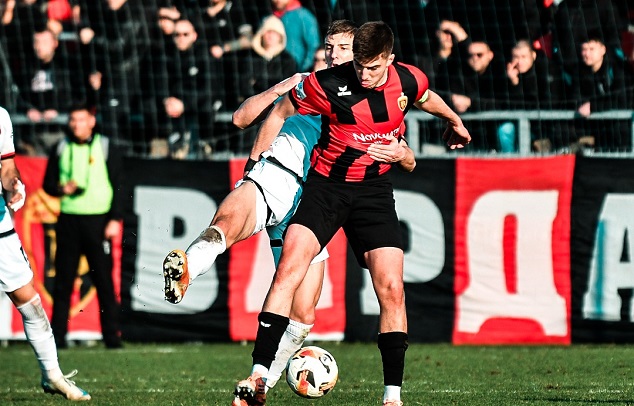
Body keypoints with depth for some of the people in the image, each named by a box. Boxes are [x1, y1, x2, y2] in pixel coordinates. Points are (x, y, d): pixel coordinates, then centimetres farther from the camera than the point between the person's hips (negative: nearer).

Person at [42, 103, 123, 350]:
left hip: (98, 220, -2)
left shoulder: (107, 149, 3)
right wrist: (61, 189, -9)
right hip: (68, 220, 2)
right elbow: (48, 183, 14)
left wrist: (115, 219, -8)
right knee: (63, 280, 2)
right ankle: (57, 336, 5)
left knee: (104, 280, -4)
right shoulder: (61, 149, 11)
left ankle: (112, 336, -1)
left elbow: (118, 186, 1)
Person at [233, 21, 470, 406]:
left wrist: (455, 121, 40)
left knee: (391, 289, -8)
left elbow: (426, 98, 20)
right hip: (325, 183, -2)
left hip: (375, 190, 2)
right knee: (290, 267, -22)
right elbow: (279, 115, 1)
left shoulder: (409, 81, -7)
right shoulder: (327, 85, -16)